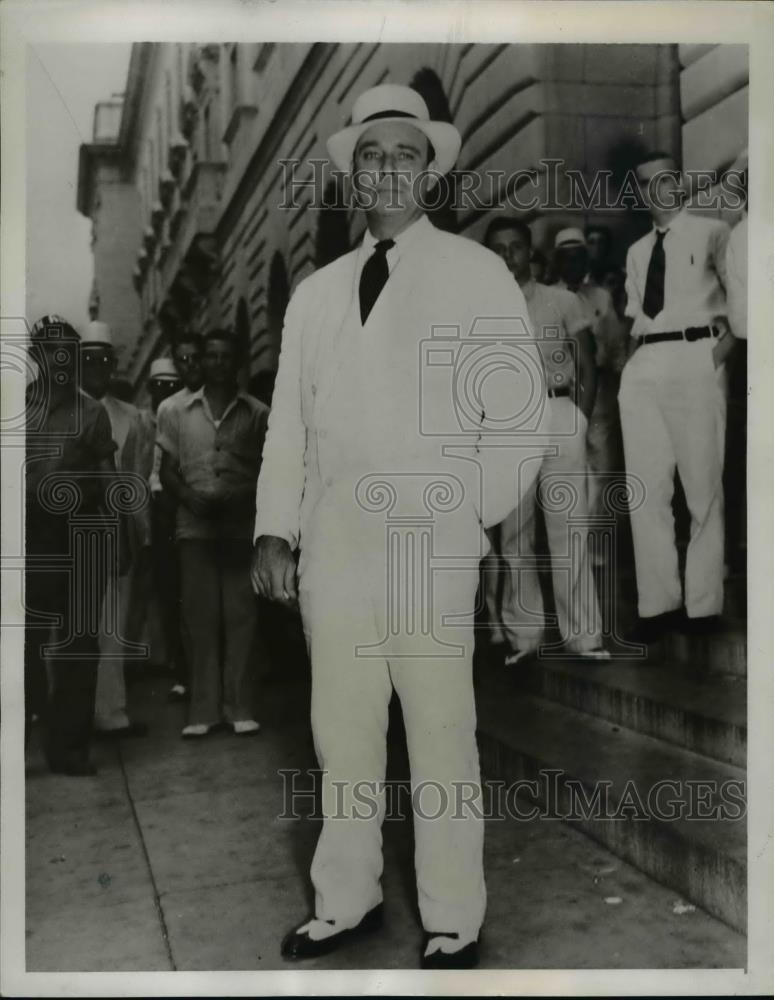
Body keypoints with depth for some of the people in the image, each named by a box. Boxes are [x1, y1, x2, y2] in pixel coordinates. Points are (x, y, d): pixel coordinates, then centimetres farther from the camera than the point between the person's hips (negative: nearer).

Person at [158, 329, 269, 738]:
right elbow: (167, 472, 8)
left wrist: (243, 498, -12)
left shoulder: (257, 414, 4)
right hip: (195, 528, 1)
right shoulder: (178, 413, 8)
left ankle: (240, 707, 9)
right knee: (199, 618, 2)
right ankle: (203, 709, 9)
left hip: (242, 528, -1)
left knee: (241, 617, 0)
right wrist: (191, 498, -10)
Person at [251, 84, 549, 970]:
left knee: (441, 738, 1)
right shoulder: (314, 293, 16)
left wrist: (473, 512, -4)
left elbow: (520, 412, 1)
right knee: (341, 735, 11)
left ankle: (452, 924, 18)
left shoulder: (477, 276, 4)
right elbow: (288, 422, 14)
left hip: (430, 547, -4)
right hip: (331, 546, 4)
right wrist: (274, 530, 6)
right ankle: (346, 901, 28)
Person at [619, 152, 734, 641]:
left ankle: (703, 605, 5)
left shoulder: (712, 233, 4)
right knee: (646, 488, 4)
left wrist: (728, 342, -14)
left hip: (695, 358, -6)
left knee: (703, 484, -2)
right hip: (643, 367, 6)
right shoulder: (637, 252, 22)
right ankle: (658, 602, 11)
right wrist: (633, 356, 8)